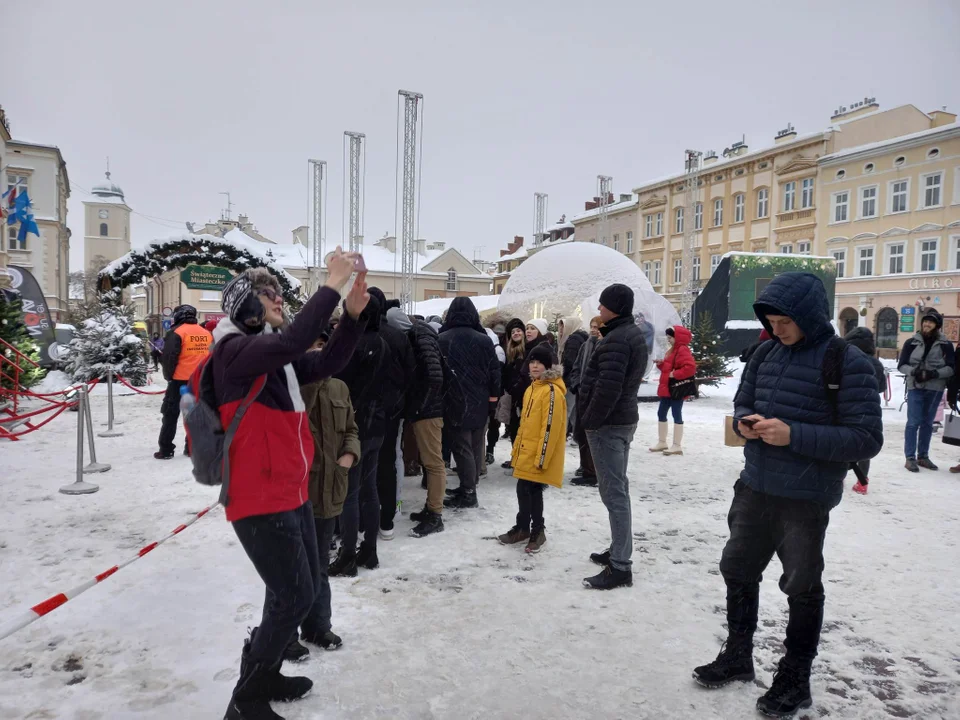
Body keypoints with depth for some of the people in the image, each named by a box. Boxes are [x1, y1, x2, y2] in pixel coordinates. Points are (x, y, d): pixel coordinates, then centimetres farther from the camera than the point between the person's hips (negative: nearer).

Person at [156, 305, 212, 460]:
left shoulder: (177, 332, -9)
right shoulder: (207, 334, 8)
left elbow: (169, 357, -13)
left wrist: (168, 376, 1)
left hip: (180, 381, -5)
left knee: (171, 415, 5)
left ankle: (166, 450, 6)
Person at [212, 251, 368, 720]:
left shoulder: (275, 354, 11)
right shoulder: (234, 351, -17)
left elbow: (327, 363, 7)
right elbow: (294, 342, -35)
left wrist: (353, 312, -6)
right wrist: (331, 285, -30)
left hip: (292, 493, 9)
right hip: (259, 500, -9)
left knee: (303, 588, 19)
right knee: (294, 596, -3)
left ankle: (266, 675, 38)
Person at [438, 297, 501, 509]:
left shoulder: (441, 340, -6)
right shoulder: (484, 340, -2)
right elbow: (495, 371, 1)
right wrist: (493, 396, 10)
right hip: (479, 402, 3)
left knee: (461, 447, 1)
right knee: (475, 446, 14)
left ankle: (467, 493, 1)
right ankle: (469, 487, 23)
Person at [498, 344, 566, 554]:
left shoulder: (552, 391, -17)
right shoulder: (532, 388, 13)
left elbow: (550, 428, -21)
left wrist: (541, 457, -20)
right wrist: (517, 448, 20)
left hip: (539, 456, -8)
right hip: (526, 452, 8)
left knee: (531, 491, 0)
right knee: (524, 490, 15)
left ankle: (537, 531, 16)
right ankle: (523, 528, 29)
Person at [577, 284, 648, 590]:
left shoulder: (616, 339, -19)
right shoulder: (633, 333, 15)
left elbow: (607, 387, -26)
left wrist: (588, 421, -18)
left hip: (607, 424, -11)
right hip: (623, 419, 11)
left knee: (613, 493, -8)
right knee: (618, 488, 17)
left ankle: (619, 567, -4)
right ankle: (618, 551, 29)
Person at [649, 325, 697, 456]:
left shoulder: (682, 350, -14)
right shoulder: (672, 350, 18)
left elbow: (690, 367, -26)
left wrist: (675, 374, -23)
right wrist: (660, 364, 5)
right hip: (667, 389, 11)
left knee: (676, 415, -6)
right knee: (661, 413, 13)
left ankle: (677, 446, 0)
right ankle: (662, 442, 23)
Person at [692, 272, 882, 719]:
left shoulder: (847, 362, -15)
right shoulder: (766, 354, 3)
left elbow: (866, 439, -17)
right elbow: (743, 402, 16)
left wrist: (794, 435, -26)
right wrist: (745, 422, -8)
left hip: (805, 500, -6)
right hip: (753, 488, 6)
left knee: (802, 588, 12)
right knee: (738, 571, 18)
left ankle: (795, 680, 31)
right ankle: (738, 656, 39)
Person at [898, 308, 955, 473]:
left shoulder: (946, 344, 2)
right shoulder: (912, 342, -1)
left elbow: (951, 367, -2)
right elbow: (902, 365, 1)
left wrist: (935, 373, -18)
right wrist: (914, 371, -18)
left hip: (935, 389, 2)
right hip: (915, 387, -2)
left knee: (927, 423, 12)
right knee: (913, 422, -6)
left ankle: (923, 456, 22)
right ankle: (910, 458, -2)